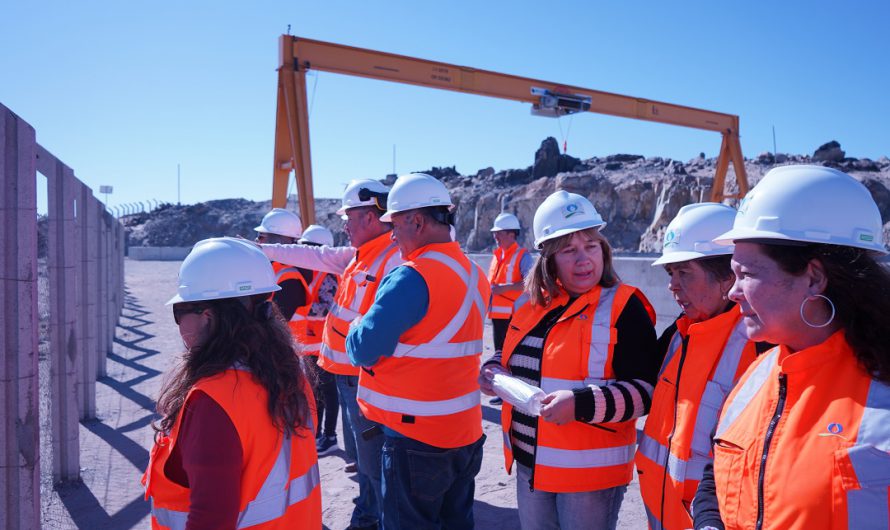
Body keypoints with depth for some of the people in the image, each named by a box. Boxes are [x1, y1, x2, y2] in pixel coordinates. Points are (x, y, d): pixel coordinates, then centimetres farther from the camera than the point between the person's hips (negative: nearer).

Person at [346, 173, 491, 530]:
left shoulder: (412, 277, -21)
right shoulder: (474, 274, 6)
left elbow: (363, 350, -19)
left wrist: (357, 328, 1)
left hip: (416, 436, -8)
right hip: (466, 432, 8)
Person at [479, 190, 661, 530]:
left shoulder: (624, 307, -13)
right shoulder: (533, 304, 5)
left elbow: (645, 389, -17)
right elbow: (513, 358, 19)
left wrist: (581, 404, -29)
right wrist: (493, 371, -2)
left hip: (590, 471, -6)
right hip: (529, 464, 6)